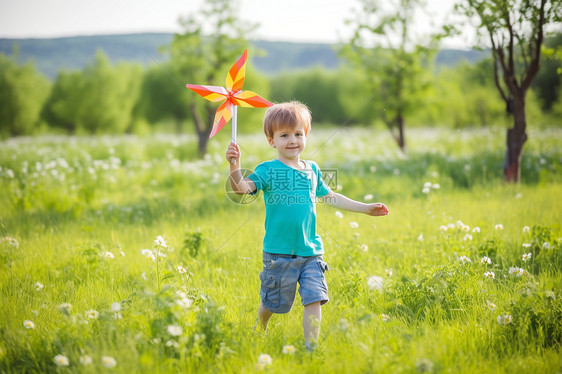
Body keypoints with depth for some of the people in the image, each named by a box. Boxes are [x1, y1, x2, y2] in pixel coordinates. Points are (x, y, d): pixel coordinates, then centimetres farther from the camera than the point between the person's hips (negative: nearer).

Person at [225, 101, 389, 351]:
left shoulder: (312, 169, 11)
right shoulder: (268, 170, -5)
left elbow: (328, 196, 26)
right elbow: (242, 188, -20)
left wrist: (365, 208, 29)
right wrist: (235, 167, -40)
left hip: (310, 251, 4)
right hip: (278, 252, -4)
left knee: (314, 299, -6)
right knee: (272, 302, 9)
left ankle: (311, 347, 2)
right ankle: (258, 336, 36)